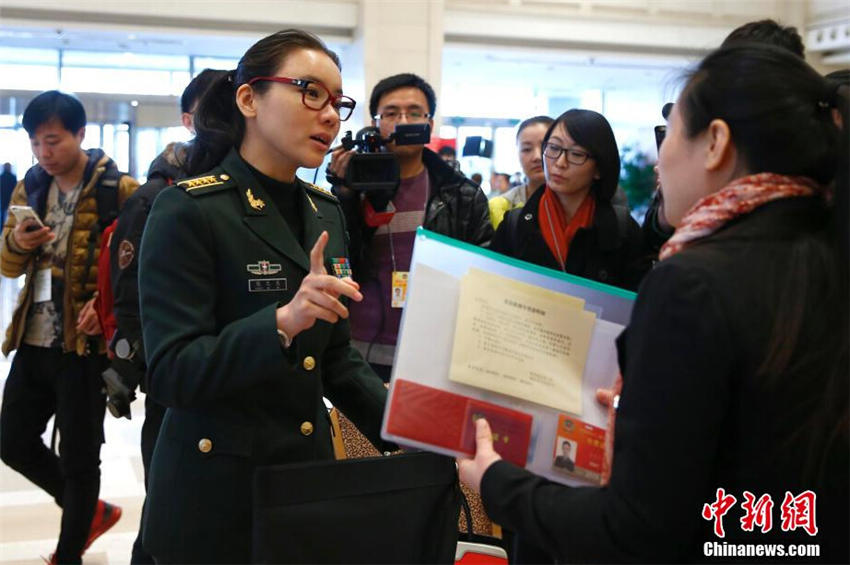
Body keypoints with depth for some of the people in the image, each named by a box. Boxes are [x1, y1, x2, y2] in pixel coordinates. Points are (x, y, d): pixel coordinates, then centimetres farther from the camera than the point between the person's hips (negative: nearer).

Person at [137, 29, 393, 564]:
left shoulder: (326, 213, 8)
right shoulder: (188, 211, -14)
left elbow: (336, 358, 12)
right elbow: (171, 372, -20)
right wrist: (281, 322, -33)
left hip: (310, 468, 6)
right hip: (217, 489, -6)